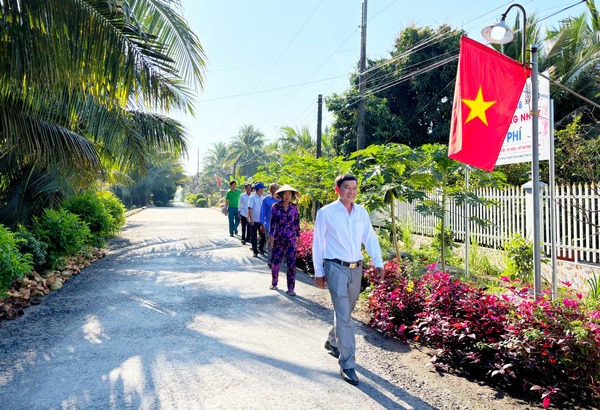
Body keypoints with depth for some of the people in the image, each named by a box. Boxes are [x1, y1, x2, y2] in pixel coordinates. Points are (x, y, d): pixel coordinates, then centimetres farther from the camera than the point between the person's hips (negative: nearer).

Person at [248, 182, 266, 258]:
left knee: (263, 235, 9)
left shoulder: (262, 198, 6)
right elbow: (250, 209, -11)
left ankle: (260, 248, 30)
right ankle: (255, 251, 13)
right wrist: (251, 219, -16)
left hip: (261, 220, 5)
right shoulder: (252, 198, -10)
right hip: (254, 220, -5)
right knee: (254, 237, 3)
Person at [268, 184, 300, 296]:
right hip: (278, 238, 0)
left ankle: (290, 288, 8)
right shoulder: (275, 206, -1)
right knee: (275, 261, 7)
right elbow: (272, 222, 2)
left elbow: (297, 223, 8)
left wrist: (298, 236, 7)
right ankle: (274, 282, 32)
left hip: (291, 239, 1)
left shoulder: (294, 207, 2)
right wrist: (271, 236, -1)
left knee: (291, 263, -1)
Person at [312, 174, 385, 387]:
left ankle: (332, 343, 44)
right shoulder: (325, 213, -6)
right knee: (343, 316, -8)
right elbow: (318, 243, -2)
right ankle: (347, 365, 0)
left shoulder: (362, 213, 7)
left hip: (356, 268, 5)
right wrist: (318, 272, 0)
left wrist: (378, 262, -8)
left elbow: (370, 238, 7)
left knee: (345, 312, 19)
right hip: (336, 268, -5)